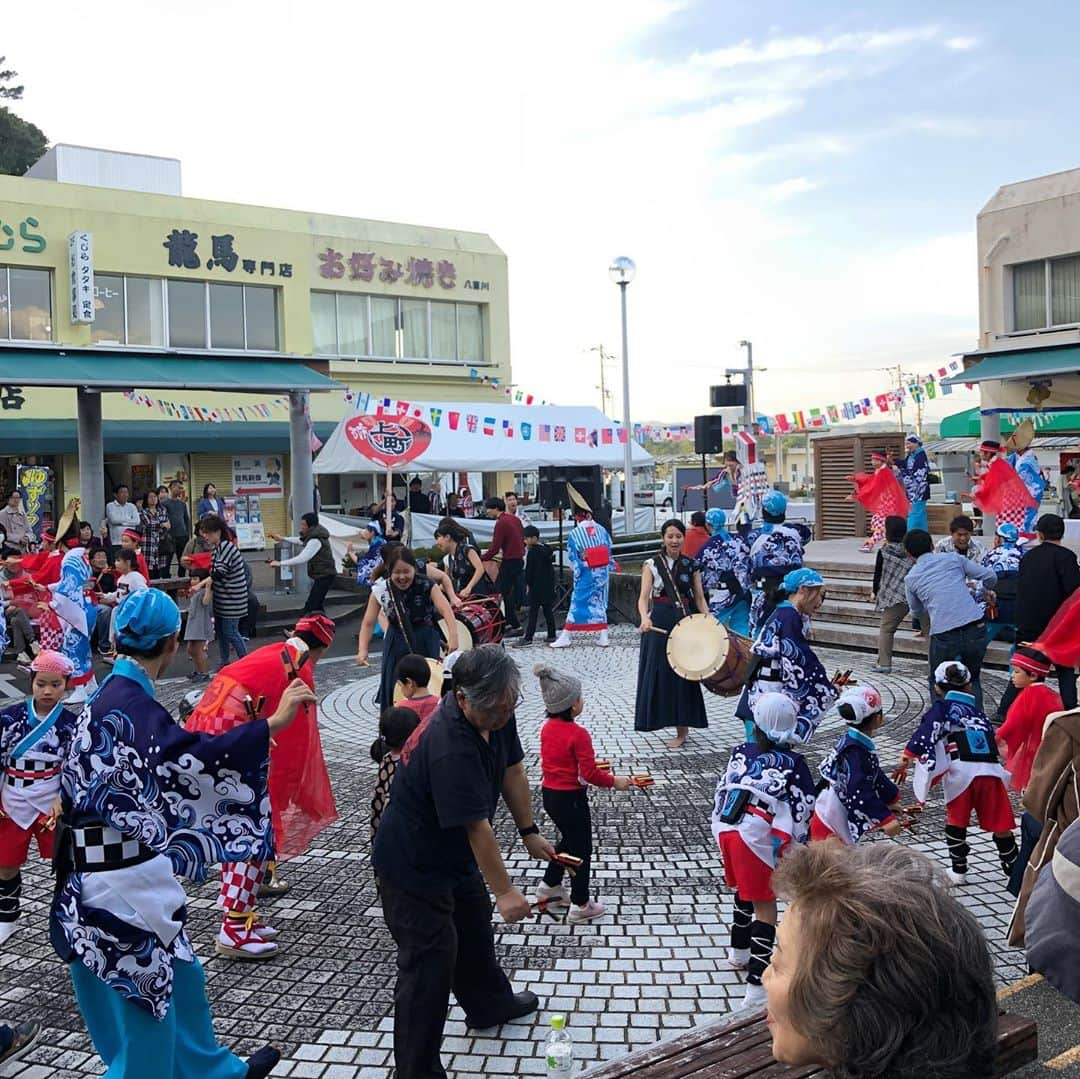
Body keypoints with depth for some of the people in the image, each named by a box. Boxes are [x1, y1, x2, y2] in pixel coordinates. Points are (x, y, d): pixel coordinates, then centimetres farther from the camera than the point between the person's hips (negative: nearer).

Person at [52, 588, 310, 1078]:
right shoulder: (129, 704, -23)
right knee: (143, 999, 5)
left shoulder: (112, 695, 7)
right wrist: (273, 723, -39)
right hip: (125, 879, -10)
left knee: (176, 978, 23)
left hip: (127, 867, 10)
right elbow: (193, 756, -36)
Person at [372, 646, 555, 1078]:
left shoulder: (496, 713, -10)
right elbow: (477, 826, -32)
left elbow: (512, 770, 5)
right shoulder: (450, 747, -37)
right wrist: (504, 891, -24)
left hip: (454, 854, 10)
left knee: (475, 930, 27)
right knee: (430, 961, -5)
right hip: (413, 867, -10)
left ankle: (489, 1005, 50)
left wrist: (529, 832, 7)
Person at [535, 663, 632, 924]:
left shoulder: (547, 728, 0)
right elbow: (590, 774, -22)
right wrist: (614, 781, -8)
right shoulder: (578, 734, -23)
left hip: (549, 793, 8)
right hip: (571, 798, -8)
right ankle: (580, 906, 15)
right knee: (581, 849, 7)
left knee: (568, 839, 27)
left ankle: (549, 887, 37)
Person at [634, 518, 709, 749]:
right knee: (658, 672, 1)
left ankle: (682, 729, 8)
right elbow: (644, 596, -9)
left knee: (683, 673, 1)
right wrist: (644, 618, -28)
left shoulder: (691, 566, 7)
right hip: (658, 623, -1)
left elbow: (699, 598, 8)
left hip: (684, 622, 1)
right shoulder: (652, 565, 1)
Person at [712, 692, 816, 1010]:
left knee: (745, 891, 28)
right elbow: (803, 810, -1)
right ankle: (757, 988, -6)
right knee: (764, 906, 0)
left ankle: (739, 953, 46)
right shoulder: (793, 763, -1)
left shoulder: (740, 752, 12)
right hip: (757, 839, -6)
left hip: (725, 830, 6)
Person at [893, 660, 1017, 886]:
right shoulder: (978, 711, 27)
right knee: (1000, 824, 14)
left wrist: (907, 758, -11)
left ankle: (959, 871, 17)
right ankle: (1014, 869, 22)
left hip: (962, 771, -3)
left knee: (956, 821, 13)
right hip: (991, 770, 3)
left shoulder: (942, 708, 13)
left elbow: (926, 733, -4)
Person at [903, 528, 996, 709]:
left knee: (937, 682, 21)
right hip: (975, 628, 2)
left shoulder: (910, 578, 12)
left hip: (943, 634, -1)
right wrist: (988, 591, 31)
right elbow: (990, 576, 9)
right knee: (972, 679, 23)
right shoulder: (953, 558, 11)